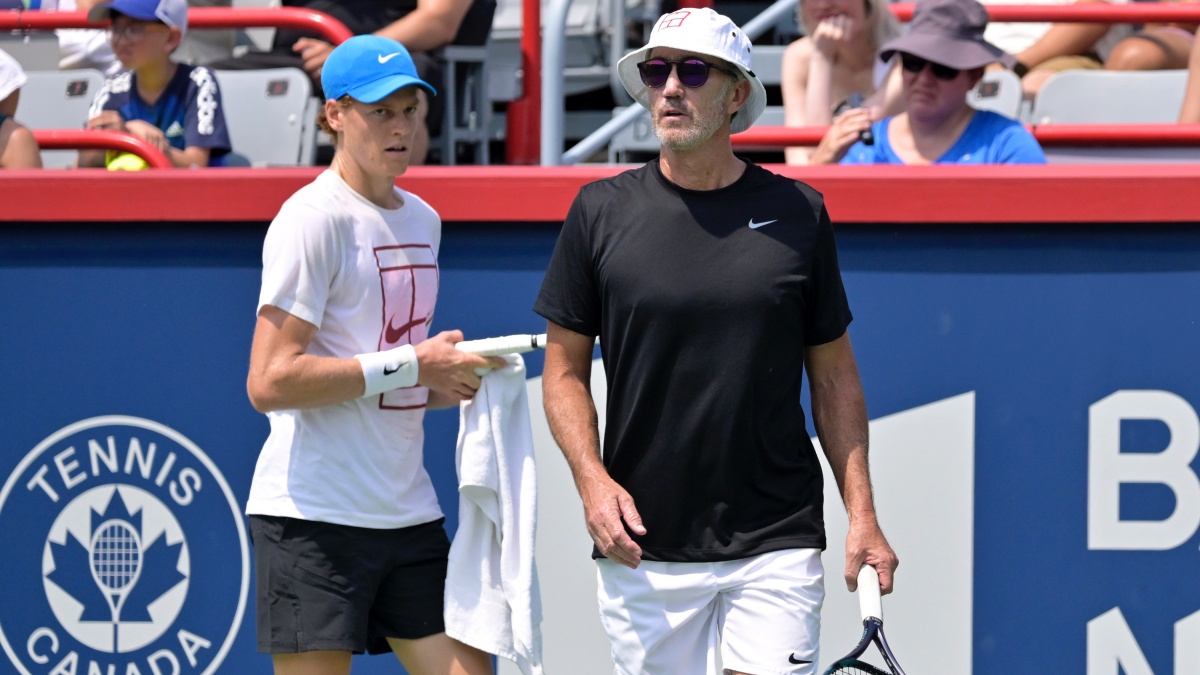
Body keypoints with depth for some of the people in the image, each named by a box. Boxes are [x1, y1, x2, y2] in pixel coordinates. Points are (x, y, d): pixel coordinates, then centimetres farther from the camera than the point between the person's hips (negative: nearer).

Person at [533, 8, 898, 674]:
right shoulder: (601, 211, 3)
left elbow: (833, 374, 10)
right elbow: (564, 369, 7)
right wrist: (592, 480, -9)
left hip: (776, 545, 0)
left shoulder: (796, 213, 4)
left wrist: (862, 514, 2)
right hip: (642, 550, 0)